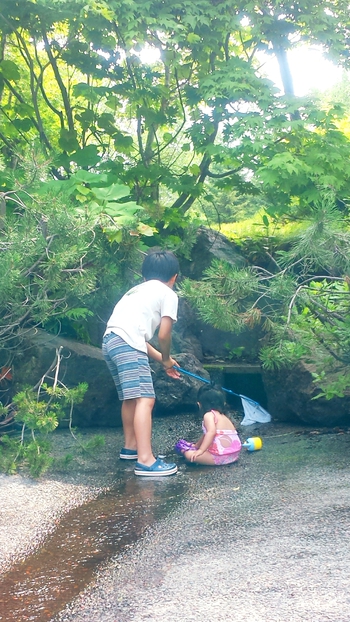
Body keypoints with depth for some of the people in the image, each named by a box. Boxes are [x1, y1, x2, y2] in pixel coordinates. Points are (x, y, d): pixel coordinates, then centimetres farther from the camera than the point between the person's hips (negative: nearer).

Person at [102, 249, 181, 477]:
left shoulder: (138, 290, 31)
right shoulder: (168, 294, 8)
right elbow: (164, 335, 1)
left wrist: (162, 359, 36)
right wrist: (166, 359, 20)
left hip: (110, 340, 9)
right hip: (128, 345, -9)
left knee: (131, 397, 23)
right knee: (145, 400, -11)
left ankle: (130, 447, 37)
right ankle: (145, 461, -18)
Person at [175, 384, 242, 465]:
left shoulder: (209, 415, -7)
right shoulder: (222, 416, 20)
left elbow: (211, 432, -25)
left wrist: (201, 450, -23)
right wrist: (197, 445, 44)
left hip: (221, 457, -9)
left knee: (189, 455, -8)